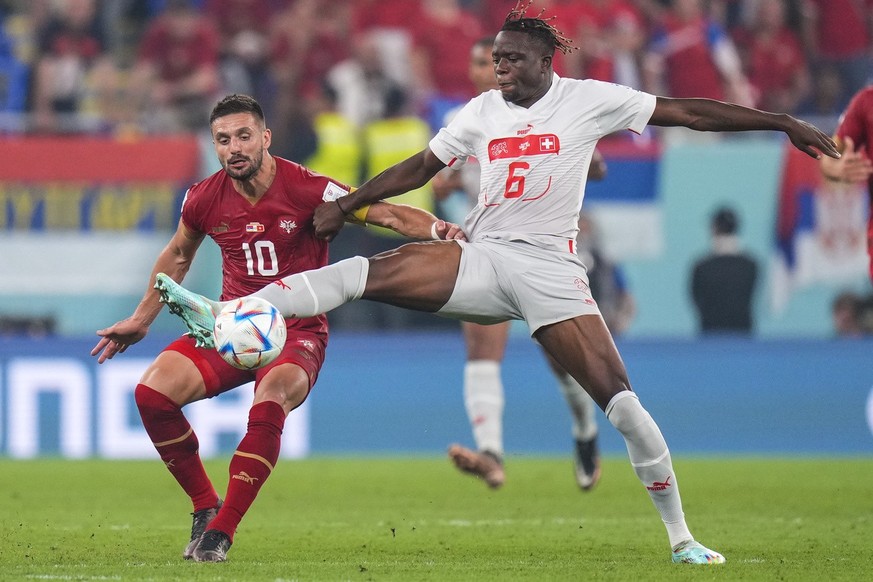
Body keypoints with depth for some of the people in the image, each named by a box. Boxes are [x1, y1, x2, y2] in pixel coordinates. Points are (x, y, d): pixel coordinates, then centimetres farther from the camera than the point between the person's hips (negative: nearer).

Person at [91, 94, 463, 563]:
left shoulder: (305, 190, -13)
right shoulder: (205, 198, 0)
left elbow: (387, 214, -10)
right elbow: (178, 255, 21)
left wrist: (435, 228, -30)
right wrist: (141, 320, 26)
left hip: (297, 332, -4)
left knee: (270, 405, -36)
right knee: (153, 391, -20)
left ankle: (221, 532, -25)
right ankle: (205, 506, 0)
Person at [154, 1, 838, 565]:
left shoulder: (589, 100, -1)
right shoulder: (482, 112, 10)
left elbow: (686, 111, -1)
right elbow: (420, 167, 19)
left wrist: (785, 123, -1)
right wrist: (344, 207, 15)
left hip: (549, 268, -3)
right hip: (482, 259, 3)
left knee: (617, 395, -12)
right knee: (371, 271, -17)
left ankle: (680, 535, -2)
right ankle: (222, 319, -24)